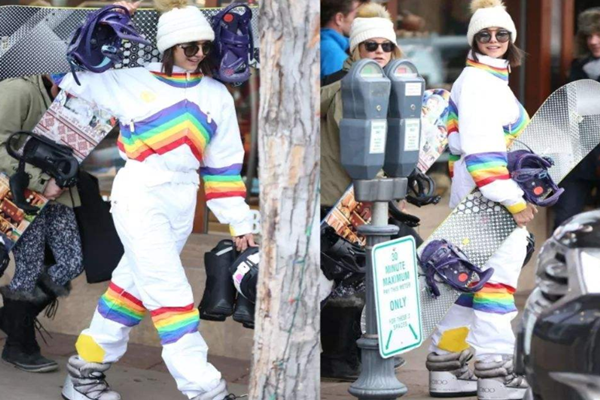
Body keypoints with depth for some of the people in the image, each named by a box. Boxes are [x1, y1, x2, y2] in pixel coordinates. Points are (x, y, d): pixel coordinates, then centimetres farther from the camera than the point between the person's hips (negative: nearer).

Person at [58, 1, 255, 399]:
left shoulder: (217, 95, 10)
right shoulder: (132, 82, 0)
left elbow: (225, 164, 12)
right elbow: (72, 75, 5)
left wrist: (239, 221, 9)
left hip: (181, 202, 5)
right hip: (139, 197, -5)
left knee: (134, 286, 10)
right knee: (170, 292, -11)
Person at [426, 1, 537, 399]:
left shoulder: (492, 80, 20)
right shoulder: (477, 82, -13)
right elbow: (482, 151, -21)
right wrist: (512, 201, -24)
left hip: (483, 196, 10)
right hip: (487, 197, -10)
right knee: (496, 275, -9)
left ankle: (446, 364, 18)